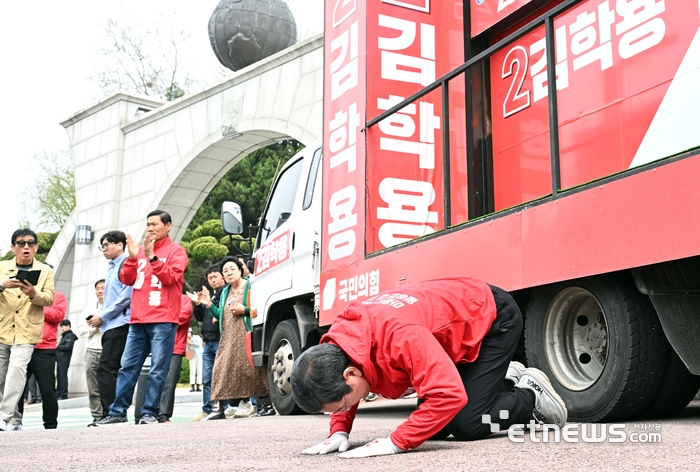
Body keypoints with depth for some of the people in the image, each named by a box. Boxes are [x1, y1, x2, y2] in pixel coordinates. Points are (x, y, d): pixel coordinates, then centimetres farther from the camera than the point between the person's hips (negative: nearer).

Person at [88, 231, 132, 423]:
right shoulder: (112, 268, 22)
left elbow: (127, 295, -16)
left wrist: (102, 316, -12)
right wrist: (100, 317, 8)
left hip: (120, 324, -10)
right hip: (111, 326, 10)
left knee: (106, 368, -14)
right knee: (113, 369, 8)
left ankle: (110, 414, -15)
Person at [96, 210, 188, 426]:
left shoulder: (175, 251, 4)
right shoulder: (140, 249, 16)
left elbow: (171, 276, -10)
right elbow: (126, 279, 12)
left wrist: (152, 257, -17)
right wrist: (132, 257, -3)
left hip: (162, 320, -5)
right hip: (138, 320, 5)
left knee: (157, 369, -5)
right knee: (127, 366, 5)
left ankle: (149, 412, 0)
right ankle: (118, 412, 9)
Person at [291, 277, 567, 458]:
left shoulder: (399, 335, -44)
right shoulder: (338, 340, -17)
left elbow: (449, 394, -47)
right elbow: (339, 387, 3)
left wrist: (396, 443, -43)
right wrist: (339, 432, -13)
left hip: (494, 318, -8)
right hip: (459, 321, 8)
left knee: (466, 426, -14)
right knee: (432, 426, 6)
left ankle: (531, 394, 12)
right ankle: (505, 379, 25)